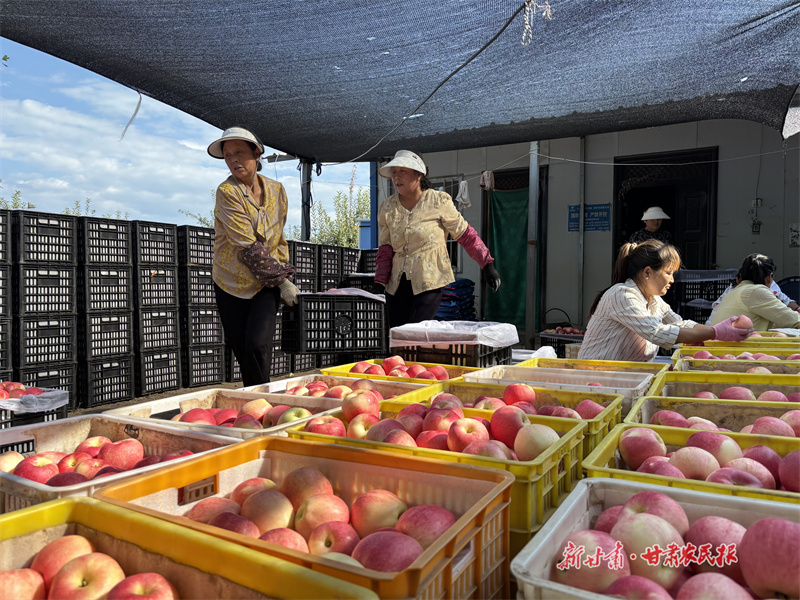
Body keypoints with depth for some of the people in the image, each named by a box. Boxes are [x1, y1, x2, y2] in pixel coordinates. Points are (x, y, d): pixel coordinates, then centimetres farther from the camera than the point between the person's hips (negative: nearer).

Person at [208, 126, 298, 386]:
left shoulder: (276, 190, 4)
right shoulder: (227, 192, -10)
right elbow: (249, 248, -16)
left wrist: (283, 273, 5)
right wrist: (281, 280, -15)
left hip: (267, 286, 2)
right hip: (232, 284, -1)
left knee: (258, 345, -16)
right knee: (243, 353, 5)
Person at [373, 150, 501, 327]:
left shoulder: (438, 201, -3)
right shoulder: (387, 208, 7)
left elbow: (465, 234, 2)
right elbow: (385, 248, 10)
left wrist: (487, 265, -1)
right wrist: (380, 282, 0)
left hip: (429, 280, -4)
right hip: (397, 283, 4)